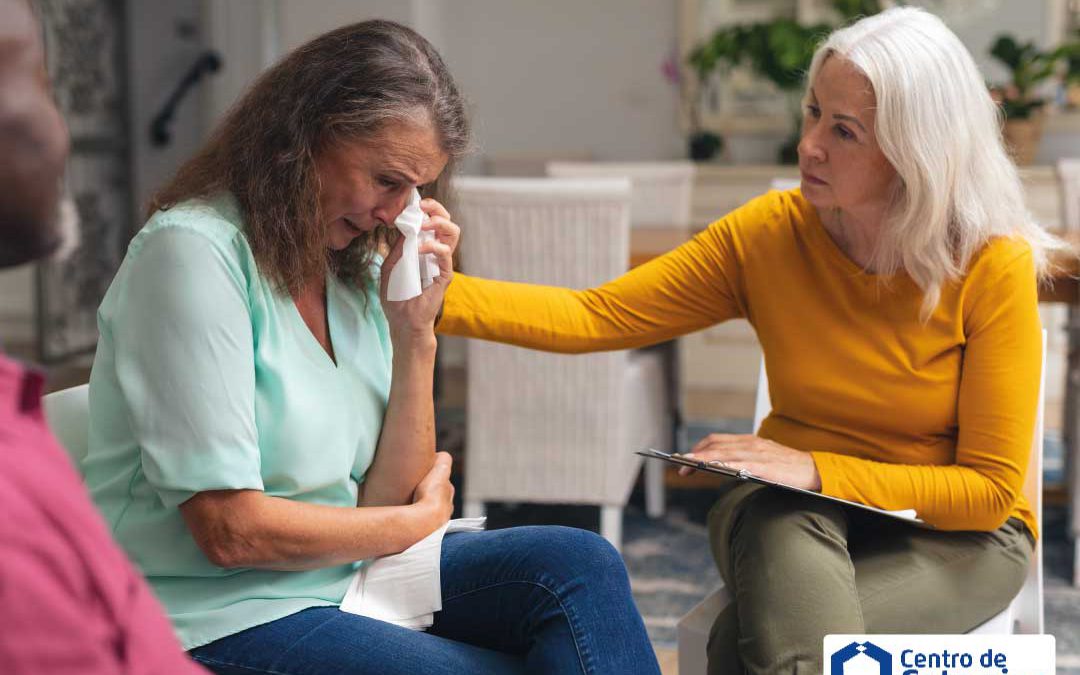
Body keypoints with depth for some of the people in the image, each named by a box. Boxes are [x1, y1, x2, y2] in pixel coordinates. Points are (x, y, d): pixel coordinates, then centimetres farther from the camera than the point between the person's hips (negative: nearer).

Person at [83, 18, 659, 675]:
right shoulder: (193, 252, -16)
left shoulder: (359, 268, 6)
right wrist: (423, 518, -5)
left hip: (345, 575, 7)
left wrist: (416, 331, -7)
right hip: (222, 619, -7)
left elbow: (391, 495, 5)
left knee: (582, 567, -12)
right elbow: (231, 531, -20)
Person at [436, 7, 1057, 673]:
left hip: (954, 536, -3)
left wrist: (817, 469, -24)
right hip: (790, 512, 3)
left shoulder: (994, 266, -15)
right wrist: (439, 297, -24)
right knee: (780, 521, -35)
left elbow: (991, 488, -13)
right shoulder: (770, 232, -6)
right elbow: (597, 316, -9)